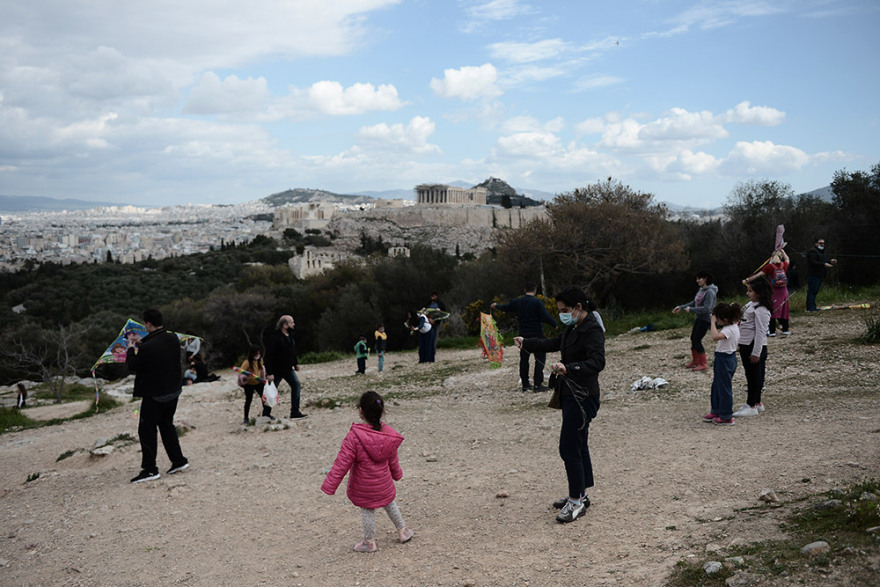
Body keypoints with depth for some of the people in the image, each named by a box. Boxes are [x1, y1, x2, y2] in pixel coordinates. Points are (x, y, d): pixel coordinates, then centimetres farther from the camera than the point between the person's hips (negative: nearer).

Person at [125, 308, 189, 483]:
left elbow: (132, 367, -11)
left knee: (146, 430, 3)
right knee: (167, 425, 22)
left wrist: (131, 347, 3)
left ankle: (150, 469, 7)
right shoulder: (173, 339, -1)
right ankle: (178, 460, 24)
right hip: (173, 390, 8)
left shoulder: (147, 347, -24)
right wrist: (140, 342, 19)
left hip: (154, 395, -8)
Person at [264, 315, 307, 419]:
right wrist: (269, 373, -27)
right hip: (276, 370, -8)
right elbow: (269, 356, -24)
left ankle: (295, 412, 6)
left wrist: (295, 363, 18)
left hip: (288, 369, 8)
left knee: (297, 385, 1)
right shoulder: (275, 337, -22)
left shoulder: (290, 335, 4)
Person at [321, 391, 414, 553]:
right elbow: (393, 460, 6)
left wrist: (330, 485, -16)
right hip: (384, 483, 4)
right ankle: (402, 531, 41)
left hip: (363, 487, -4)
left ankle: (369, 542, 30)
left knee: (367, 510, 14)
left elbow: (342, 463, -24)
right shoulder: (388, 434, -11)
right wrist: (397, 473, 25)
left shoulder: (354, 436, -28)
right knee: (389, 503, 26)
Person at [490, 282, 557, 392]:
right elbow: (546, 317, -19)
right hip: (536, 334, -5)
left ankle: (525, 384, 18)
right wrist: (555, 325, -6)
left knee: (524, 358, 14)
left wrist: (496, 306, 39)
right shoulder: (537, 302, -13)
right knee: (540, 358, -2)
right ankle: (538, 384, -9)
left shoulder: (517, 301, 3)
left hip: (523, 334, 5)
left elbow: (505, 307, 19)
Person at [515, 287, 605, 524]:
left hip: (582, 397, -10)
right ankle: (580, 495, 28)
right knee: (578, 446, 17)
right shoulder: (573, 328, 12)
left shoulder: (592, 331, -18)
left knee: (569, 448, -8)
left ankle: (576, 501, 1)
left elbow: (598, 362, -31)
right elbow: (554, 344, 29)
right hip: (570, 394, 10)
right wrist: (526, 343, 32)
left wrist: (568, 368, -42)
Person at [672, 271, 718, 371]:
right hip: (699, 318, 9)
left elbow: (706, 308, -23)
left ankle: (703, 364, 1)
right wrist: (681, 307, 13)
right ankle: (695, 361, 26)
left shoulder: (710, 292, -18)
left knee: (697, 340, -8)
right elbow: (694, 302, 18)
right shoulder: (701, 290, 9)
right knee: (693, 339, 13)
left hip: (705, 319, -9)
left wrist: (691, 309, -20)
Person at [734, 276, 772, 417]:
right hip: (745, 344, 10)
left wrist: (756, 352, -22)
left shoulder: (761, 310, -20)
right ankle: (757, 402, 28)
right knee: (750, 374, 17)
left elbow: (760, 332, -22)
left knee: (754, 375, -1)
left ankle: (751, 406, 5)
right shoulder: (751, 304, 10)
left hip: (754, 346, -10)